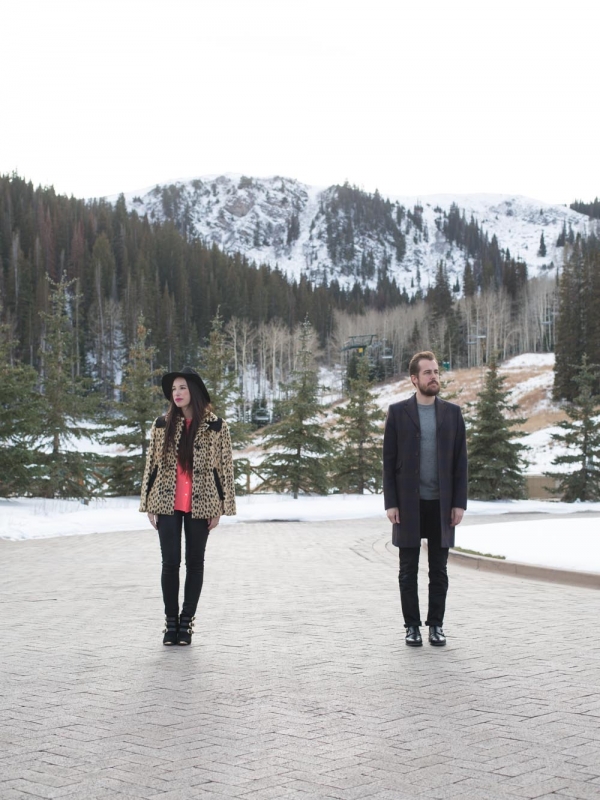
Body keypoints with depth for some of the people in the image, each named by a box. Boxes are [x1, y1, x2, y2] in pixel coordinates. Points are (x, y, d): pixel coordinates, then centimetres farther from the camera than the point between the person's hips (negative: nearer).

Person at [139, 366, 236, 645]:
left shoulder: (215, 426, -2)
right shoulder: (162, 425, 4)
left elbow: (225, 467, 0)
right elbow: (151, 465, 7)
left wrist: (221, 507, -3)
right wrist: (149, 504, 3)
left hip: (200, 504, -1)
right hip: (167, 503, 1)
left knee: (195, 561, 7)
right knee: (170, 562, 0)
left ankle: (187, 621, 17)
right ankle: (171, 621, 12)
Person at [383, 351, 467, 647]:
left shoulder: (452, 412, 4)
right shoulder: (398, 412, 0)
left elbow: (460, 461, 4)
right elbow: (389, 461, -1)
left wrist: (459, 503, -3)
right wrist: (390, 503, -7)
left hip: (441, 504, 1)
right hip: (408, 504, -1)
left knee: (439, 570, 6)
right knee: (408, 570, 4)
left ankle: (436, 625, 16)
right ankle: (412, 626, 14)